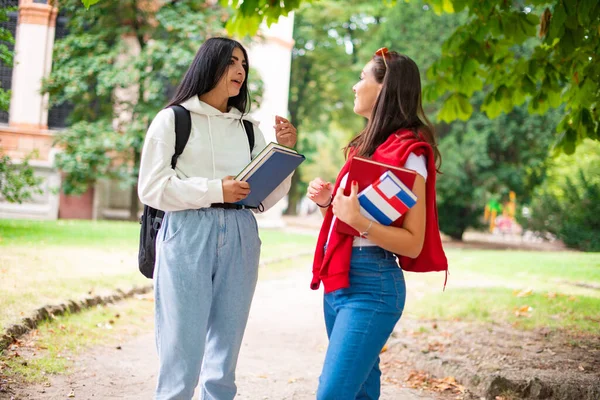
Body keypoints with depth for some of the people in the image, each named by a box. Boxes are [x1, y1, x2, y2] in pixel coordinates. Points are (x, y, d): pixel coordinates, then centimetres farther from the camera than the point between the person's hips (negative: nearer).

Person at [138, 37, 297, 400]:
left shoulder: (249, 129, 16)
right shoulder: (173, 119, 5)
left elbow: (267, 199, 14)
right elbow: (151, 188, -4)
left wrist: (285, 152, 1)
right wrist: (215, 190, -14)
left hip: (240, 238, 4)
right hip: (188, 235, -4)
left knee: (225, 356, 8)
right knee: (182, 354, -5)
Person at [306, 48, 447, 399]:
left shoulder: (408, 153, -12)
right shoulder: (367, 145, 15)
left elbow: (413, 243, -16)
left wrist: (358, 220, -28)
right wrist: (326, 201, 3)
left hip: (372, 284, -9)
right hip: (338, 280, 9)